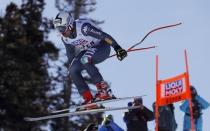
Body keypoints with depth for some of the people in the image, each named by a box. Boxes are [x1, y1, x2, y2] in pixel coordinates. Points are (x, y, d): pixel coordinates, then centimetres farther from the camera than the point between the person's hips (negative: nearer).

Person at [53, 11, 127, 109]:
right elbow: (70, 54, 9)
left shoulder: (83, 27, -31)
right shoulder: (65, 38, -8)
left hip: (103, 47, -8)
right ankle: (89, 100, -10)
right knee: (73, 70, -13)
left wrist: (117, 48, -34)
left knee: (85, 59, -34)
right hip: (87, 51, 8)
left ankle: (104, 91, -28)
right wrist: (71, 65, 14)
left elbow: (104, 36, -31)